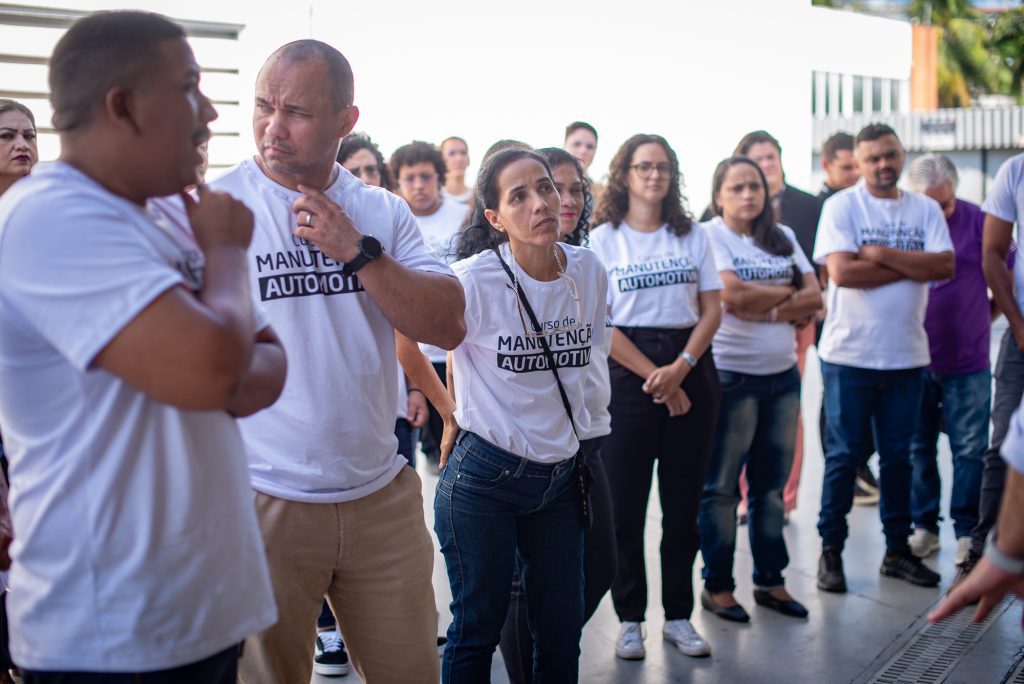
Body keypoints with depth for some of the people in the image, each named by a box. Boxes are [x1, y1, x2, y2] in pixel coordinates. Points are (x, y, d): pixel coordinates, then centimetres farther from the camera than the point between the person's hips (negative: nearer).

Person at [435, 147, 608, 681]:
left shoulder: (589, 271, 0)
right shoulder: (474, 279, -16)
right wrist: (455, 418, -3)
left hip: (561, 476, 5)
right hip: (484, 479, -4)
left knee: (562, 632, 11)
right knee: (478, 627, 6)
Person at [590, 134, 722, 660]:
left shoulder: (693, 237, 11)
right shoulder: (603, 240, 2)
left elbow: (711, 310, 5)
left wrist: (680, 368, -10)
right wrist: (654, 377, -11)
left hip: (690, 368, 3)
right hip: (627, 375, -2)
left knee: (684, 501, 6)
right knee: (625, 503, 1)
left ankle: (678, 616, 17)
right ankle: (629, 619, 13)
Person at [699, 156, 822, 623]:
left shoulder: (782, 237, 12)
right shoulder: (709, 236, -5)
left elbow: (814, 298, 4)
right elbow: (732, 294, -20)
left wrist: (766, 306, -12)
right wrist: (787, 293, -5)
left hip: (782, 374, 6)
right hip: (731, 374, -6)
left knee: (771, 484, 13)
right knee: (721, 487, 3)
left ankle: (770, 580, 24)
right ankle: (716, 585, 13)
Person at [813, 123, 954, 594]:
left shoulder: (925, 209, 8)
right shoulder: (841, 206, -3)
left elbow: (945, 267, -6)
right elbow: (841, 272, -16)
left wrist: (882, 254, -13)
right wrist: (911, 266, -9)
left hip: (906, 354, 4)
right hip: (850, 354, -3)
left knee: (898, 454, 12)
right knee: (844, 455, 3)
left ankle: (897, 550, 23)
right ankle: (831, 551, 13)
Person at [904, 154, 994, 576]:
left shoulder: (977, 221, -2)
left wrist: (989, 314, 6)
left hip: (967, 359, -1)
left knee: (970, 449, 3)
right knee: (918, 448, 9)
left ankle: (967, 531, 14)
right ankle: (924, 526, 20)